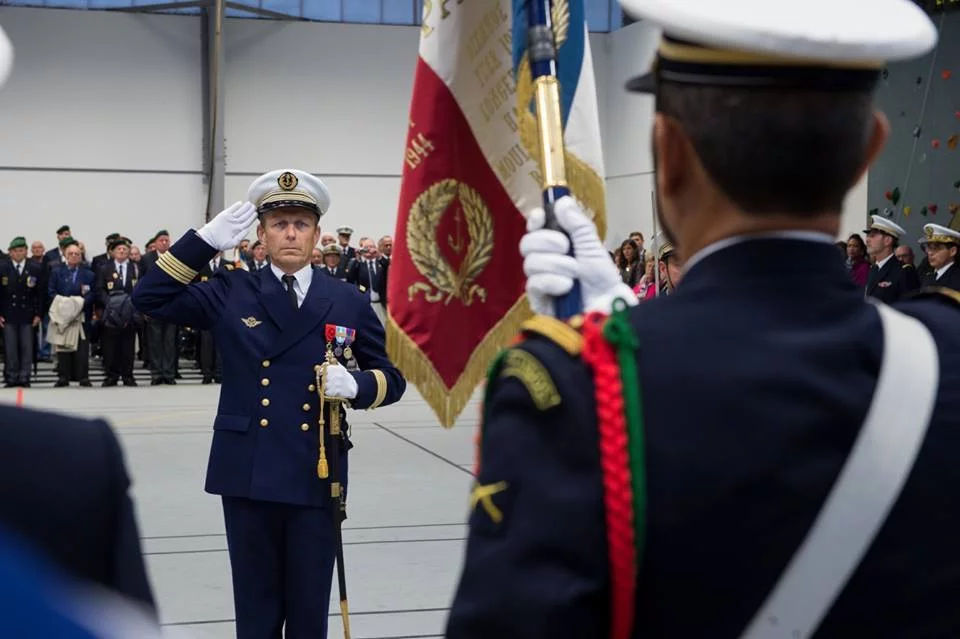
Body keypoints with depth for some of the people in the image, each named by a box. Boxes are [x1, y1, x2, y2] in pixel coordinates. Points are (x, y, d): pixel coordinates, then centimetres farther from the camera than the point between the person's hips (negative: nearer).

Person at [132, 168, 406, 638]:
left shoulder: (349, 302, 4)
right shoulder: (231, 293, 4)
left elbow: (391, 378, 7)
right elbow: (149, 298, -1)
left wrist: (355, 384, -16)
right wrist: (206, 241, -9)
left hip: (316, 476, 0)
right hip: (248, 475, 0)